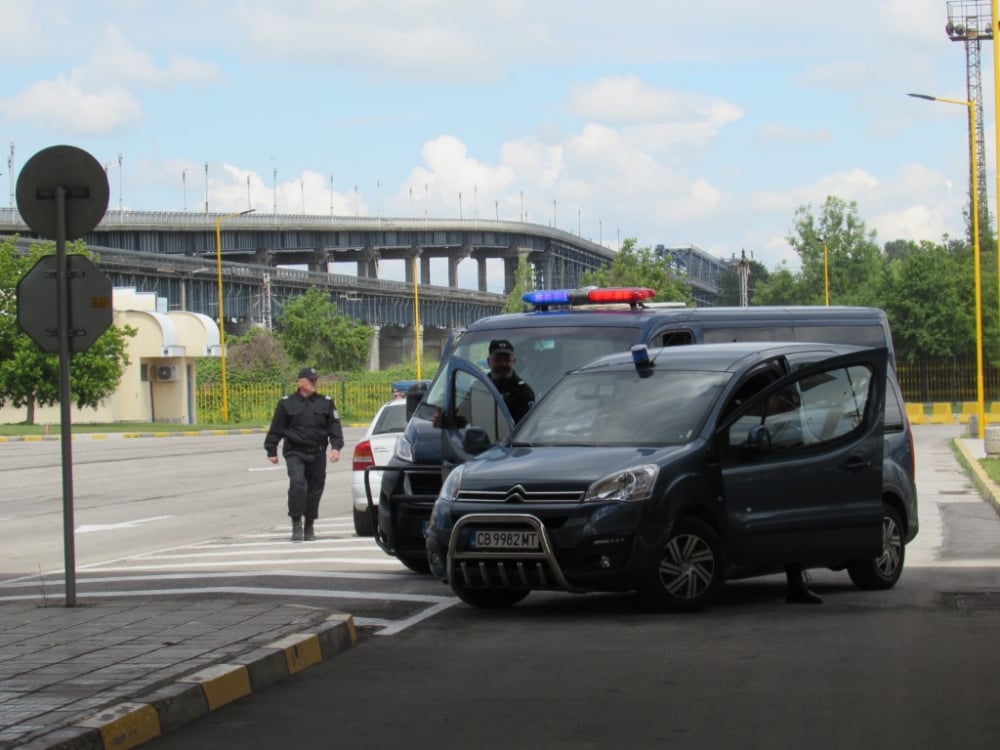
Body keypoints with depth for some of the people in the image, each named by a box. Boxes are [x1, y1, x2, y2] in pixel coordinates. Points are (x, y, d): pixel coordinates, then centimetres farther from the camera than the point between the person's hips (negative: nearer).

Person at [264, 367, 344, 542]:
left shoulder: (326, 403, 7)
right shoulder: (287, 403, 2)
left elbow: (334, 427, 6)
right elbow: (276, 429, 7)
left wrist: (336, 447, -8)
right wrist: (272, 451, 6)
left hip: (317, 454, 3)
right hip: (294, 453, -3)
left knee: (315, 489, 7)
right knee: (297, 482, -23)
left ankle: (309, 527, 21)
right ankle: (296, 523, -15)